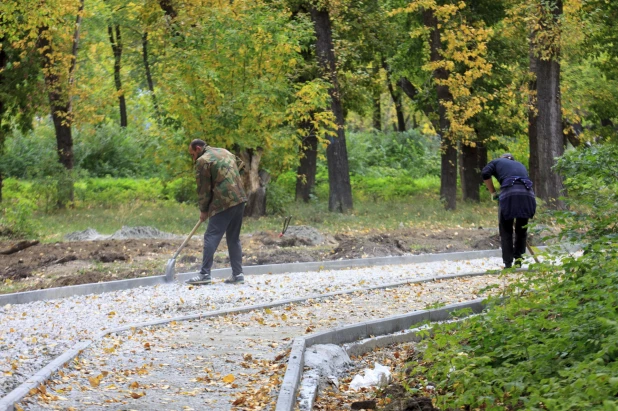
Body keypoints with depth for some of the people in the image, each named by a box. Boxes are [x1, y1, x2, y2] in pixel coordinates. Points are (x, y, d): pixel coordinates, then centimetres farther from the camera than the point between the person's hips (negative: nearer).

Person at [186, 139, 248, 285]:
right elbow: (239, 164, 32)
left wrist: (203, 210, 7)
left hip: (223, 202, -8)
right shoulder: (224, 152, 19)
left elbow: (204, 189, -4)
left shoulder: (202, 161, -5)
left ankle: (205, 274, -12)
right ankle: (237, 274, 10)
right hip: (240, 199, 8)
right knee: (234, 238, 13)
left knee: (211, 237, -6)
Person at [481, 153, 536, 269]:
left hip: (509, 194, -3)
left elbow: (485, 174, 4)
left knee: (506, 231, 7)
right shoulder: (521, 165, 35)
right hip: (527, 194, 3)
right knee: (522, 229, 21)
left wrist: (493, 193, 13)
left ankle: (508, 263, 3)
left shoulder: (497, 162, 24)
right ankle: (518, 257, 14)